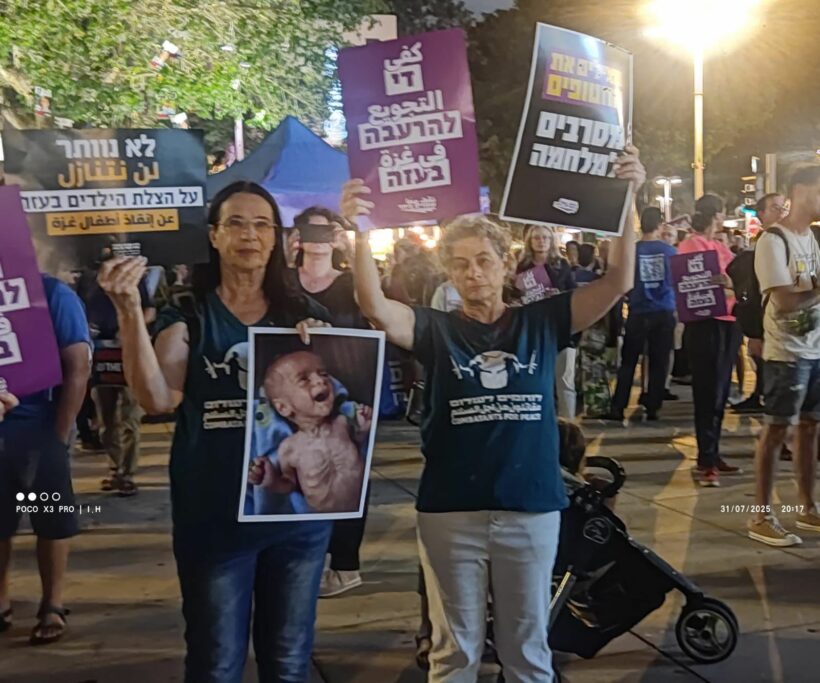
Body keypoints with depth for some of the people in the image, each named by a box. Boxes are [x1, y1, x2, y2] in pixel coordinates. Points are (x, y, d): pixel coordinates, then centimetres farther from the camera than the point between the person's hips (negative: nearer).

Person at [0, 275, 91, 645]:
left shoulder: (54, 295, -5)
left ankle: (52, 606, 19)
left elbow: (78, 367, -9)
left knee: (51, 520, 8)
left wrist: (60, 434, -12)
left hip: (38, 428, -4)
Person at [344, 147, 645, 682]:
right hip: (450, 514, 0)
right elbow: (375, 307, -19)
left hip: (532, 510, 1)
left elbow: (618, 282, -6)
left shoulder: (541, 322, 1)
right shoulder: (436, 330, -2)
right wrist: (360, 233, -34)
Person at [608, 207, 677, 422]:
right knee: (659, 363, 7)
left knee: (628, 361, 6)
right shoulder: (671, 251, -2)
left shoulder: (632, 251, -6)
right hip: (664, 313, 1)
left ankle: (617, 408, 4)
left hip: (639, 313, -1)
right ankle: (652, 408, 9)